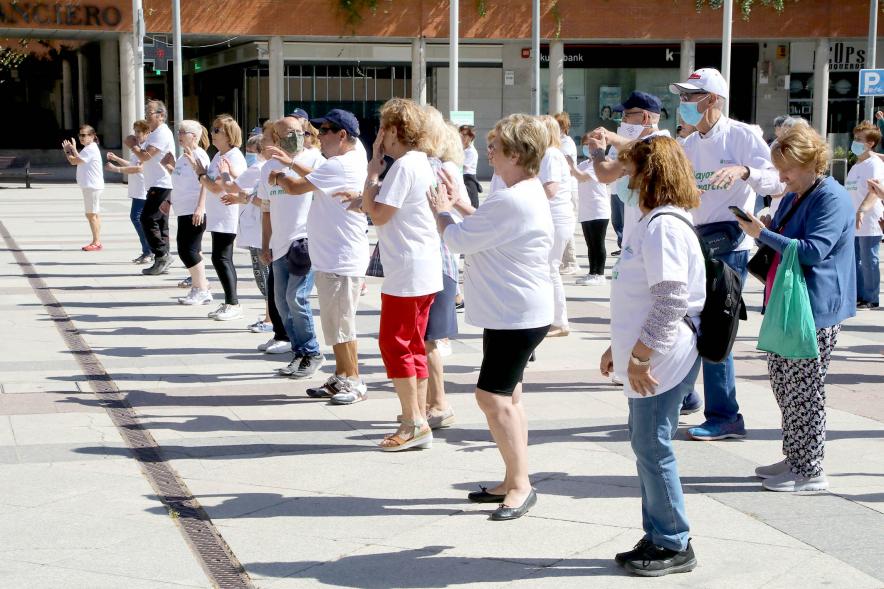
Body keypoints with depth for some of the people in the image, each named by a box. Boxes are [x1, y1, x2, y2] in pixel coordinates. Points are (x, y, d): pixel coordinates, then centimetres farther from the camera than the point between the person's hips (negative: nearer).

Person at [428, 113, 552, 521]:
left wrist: (442, 211, 1)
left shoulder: (512, 201, -24)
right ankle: (513, 482, 25)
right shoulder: (528, 193, 11)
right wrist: (459, 204, 18)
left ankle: (520, 485, -3)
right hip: (514, 313, 11)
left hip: (517, 316, -11)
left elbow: (458, 240, -18)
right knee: (506, 397, 16)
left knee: (493, 397, -10)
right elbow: (487, 226, 26)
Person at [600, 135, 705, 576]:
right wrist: (621, 346, 24)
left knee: (652, 447, -3)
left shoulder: (663, 226, -18)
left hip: (661, 360, -11)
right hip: (645, 357, 11)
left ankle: (673, 545, 8)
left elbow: (671, 301, -24)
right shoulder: (652, 221, 16)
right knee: (647, 445, 15)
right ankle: (659, 537, 25)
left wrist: (641, 357, -22)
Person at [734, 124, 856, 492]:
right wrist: (765, 228, 5)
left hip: (816, 309, -10)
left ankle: (810, 472, 3)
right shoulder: (792, 197, 16)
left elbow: (813, 251, -22)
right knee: (780, 376, 13)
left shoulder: (833, 199, -14)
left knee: (803, 389, -6)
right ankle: (794, 458, 24)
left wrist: (764, 234, -22)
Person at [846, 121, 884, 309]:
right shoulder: (856, 166, 16)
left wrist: (862, 210, -41)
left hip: (869, 223, -9)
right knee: (854, 260, 12)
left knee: (868, 262, -3)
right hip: (853, 223, 9)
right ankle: (858, 296, 20)